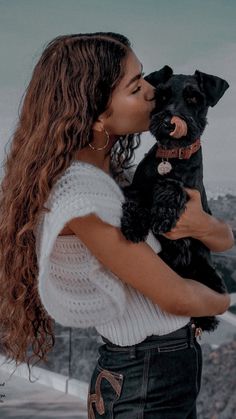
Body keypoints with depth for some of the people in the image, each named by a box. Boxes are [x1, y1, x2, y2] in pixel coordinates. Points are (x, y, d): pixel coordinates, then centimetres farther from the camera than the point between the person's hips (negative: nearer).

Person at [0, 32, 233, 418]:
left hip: (170, 371, 8)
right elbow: (175, 297, -18)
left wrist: (203, 226, -18)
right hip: (145, 388, -8)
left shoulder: (119, 176, 3)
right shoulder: (82, 196, -24)